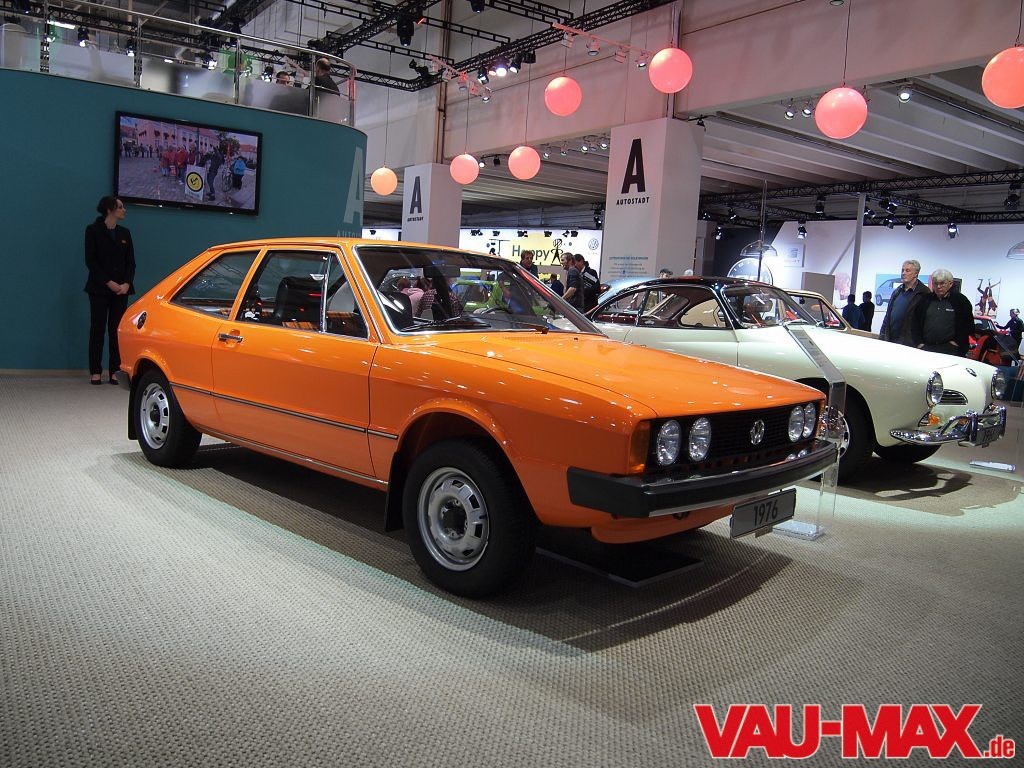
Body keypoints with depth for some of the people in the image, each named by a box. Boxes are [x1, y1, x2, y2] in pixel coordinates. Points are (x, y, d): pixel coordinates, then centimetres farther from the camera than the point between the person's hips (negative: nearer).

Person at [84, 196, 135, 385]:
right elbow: (91, 261, -5)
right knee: (97, 329, -1)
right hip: (99, 289, -3)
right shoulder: (93, 230, 1)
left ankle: (115, 371, 2)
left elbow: (131, 262, 9)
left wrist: (127, 284, -7)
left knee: (117, 330, 1)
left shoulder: (125, 233, 13)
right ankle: (95, 371, 4)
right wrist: (109, 283, -14)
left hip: (121, 289, 3)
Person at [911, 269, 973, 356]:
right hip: (926, 347, 3)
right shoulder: (925, 300, 15)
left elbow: (968, 325, 4)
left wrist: (956, 342, -5)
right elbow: (915, 322, 15)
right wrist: (918, 343, 4)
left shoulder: (960, 300, 6)